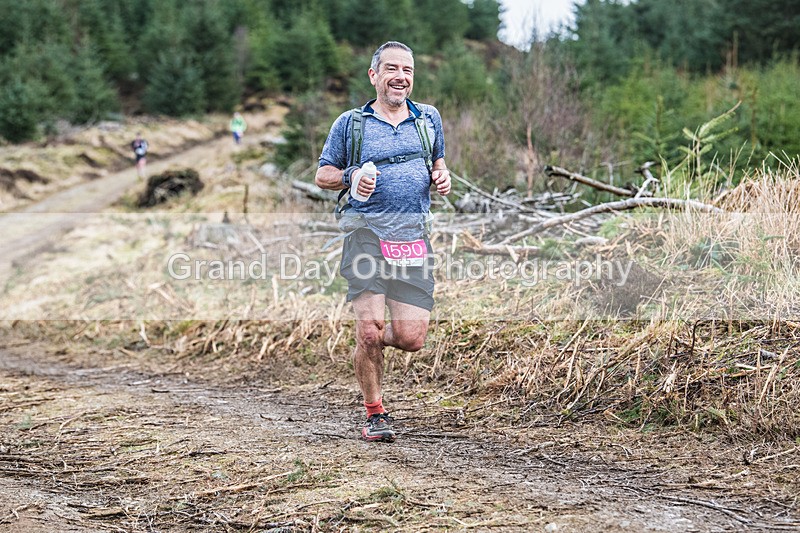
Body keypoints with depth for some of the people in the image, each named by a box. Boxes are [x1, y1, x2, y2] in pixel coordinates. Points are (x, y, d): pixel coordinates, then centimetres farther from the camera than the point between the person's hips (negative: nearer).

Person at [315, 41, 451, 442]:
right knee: (370, 327, -12)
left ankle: (370, 341, 32)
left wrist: (442, 176, 7)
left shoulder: (428, 118, 16)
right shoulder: (350, 122, 8)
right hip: (367, 231, -2)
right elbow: (322, 175, 13)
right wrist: (351, 177, -8)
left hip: (413, 236, 3)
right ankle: (374, 414, 9)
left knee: (411, 339, -5)